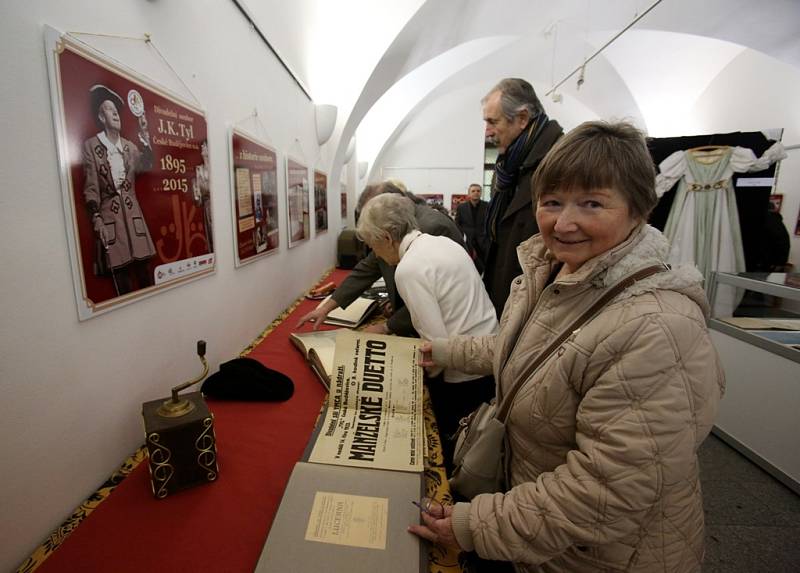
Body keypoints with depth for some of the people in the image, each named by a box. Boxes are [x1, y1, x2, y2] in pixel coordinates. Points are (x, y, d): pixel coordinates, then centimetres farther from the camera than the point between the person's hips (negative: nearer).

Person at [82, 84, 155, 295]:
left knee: (142, 264, 3)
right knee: (118, 268, -4)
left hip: (132, 211, 4)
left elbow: (145, 166, -1)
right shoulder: (90, 145, 1)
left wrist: (144, 135, -9)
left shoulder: (129, 145, 16)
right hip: (109, 214, -4)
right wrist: (96, 218, -13)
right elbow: (90, 185, -4)